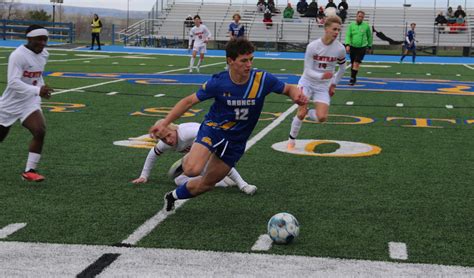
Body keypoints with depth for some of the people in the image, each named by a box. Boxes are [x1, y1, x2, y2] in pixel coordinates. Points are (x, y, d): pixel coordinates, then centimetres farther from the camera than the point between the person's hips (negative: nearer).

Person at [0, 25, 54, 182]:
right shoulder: (18, 55, -23)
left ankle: (29, 171, -9)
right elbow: (13, 82, -33)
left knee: (40, 131, -19)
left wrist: (43, 89, 7)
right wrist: (37, 90, -43)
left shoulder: (44, 54, 0)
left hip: (30, 102, 5)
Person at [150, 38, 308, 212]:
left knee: (207, 184, 12)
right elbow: (189, 101, -7)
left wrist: (297, 96, -25)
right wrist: (165, 123, -12)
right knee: (193, 170, -30)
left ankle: (173, 196, 38)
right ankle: (188, 158, 7)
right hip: (213, 129, -2)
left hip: (236, 142, 3)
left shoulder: (262, 79, -17)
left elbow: (288, 89, -1)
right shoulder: (218, 82, -18)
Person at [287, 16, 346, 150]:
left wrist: (334, 84, 9)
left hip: (324, 87, 2)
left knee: (321, 118, -13)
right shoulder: (312, 46, -18)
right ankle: (291, 141, 9)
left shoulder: (340, 49, -11)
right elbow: (308, 70, -17)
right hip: (307, 83, -2)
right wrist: (321, 76, -35)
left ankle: (309, 112, 23)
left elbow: (342, 67, 9)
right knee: (301, 112, -13)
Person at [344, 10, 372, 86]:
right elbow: (348, 35, -1)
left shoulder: (366, 26, 1)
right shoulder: (351, 25, 3)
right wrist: (347, 45, -15)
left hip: (362, 48, -2)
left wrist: (369, 46, 15)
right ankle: (353, 78, 26)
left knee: (356, 63, -14)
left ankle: (352, 78, -11)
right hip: (353, 47, 2)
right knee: (352, 64, 10)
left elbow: (370, 37, 12)